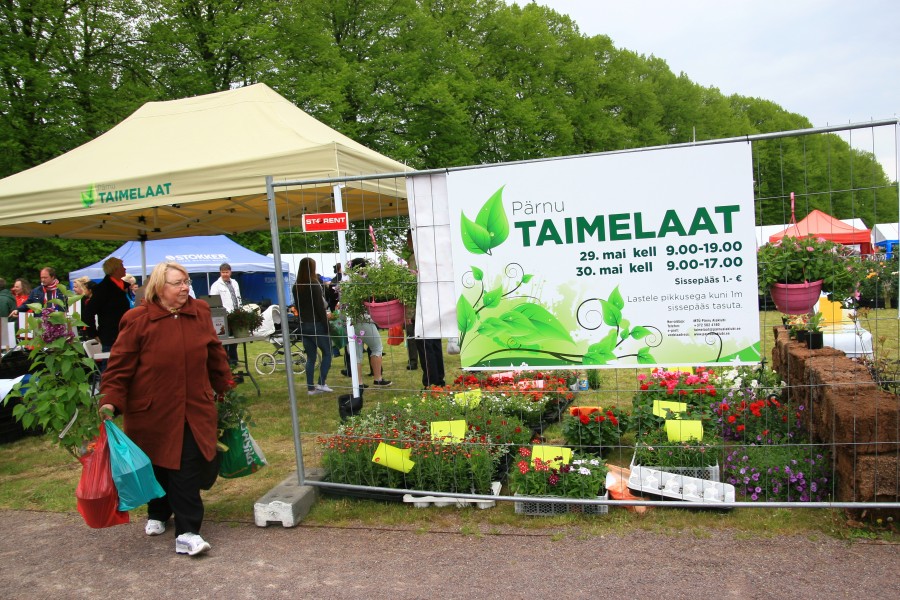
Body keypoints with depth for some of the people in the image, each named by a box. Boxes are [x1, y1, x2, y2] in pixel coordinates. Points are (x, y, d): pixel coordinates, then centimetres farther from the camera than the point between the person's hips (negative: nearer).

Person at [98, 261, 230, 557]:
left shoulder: (200, 313, 3)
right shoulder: (138, 320, -9)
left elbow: (215, 355, 13)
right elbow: (120, 365, -8)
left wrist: (224, 387, 18)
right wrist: (110, 402, -16)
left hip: (193, 409, 2)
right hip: (152, 410, -2)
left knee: (189, 466, -5)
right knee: (158, 465, 14)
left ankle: (187, 534, 1)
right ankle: (157, 514, 42)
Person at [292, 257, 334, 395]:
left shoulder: (296, 287, 6)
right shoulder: (314, 285, -14)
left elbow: (298, 307, 12)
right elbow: (320, 307, -16)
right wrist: (326, 320, -10)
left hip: (303, 325, 6)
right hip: (316, 324, -6)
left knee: (310, 357, 12)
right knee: (327, 352, 8)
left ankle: (310, 388, 12)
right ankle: (321, 383, 0)